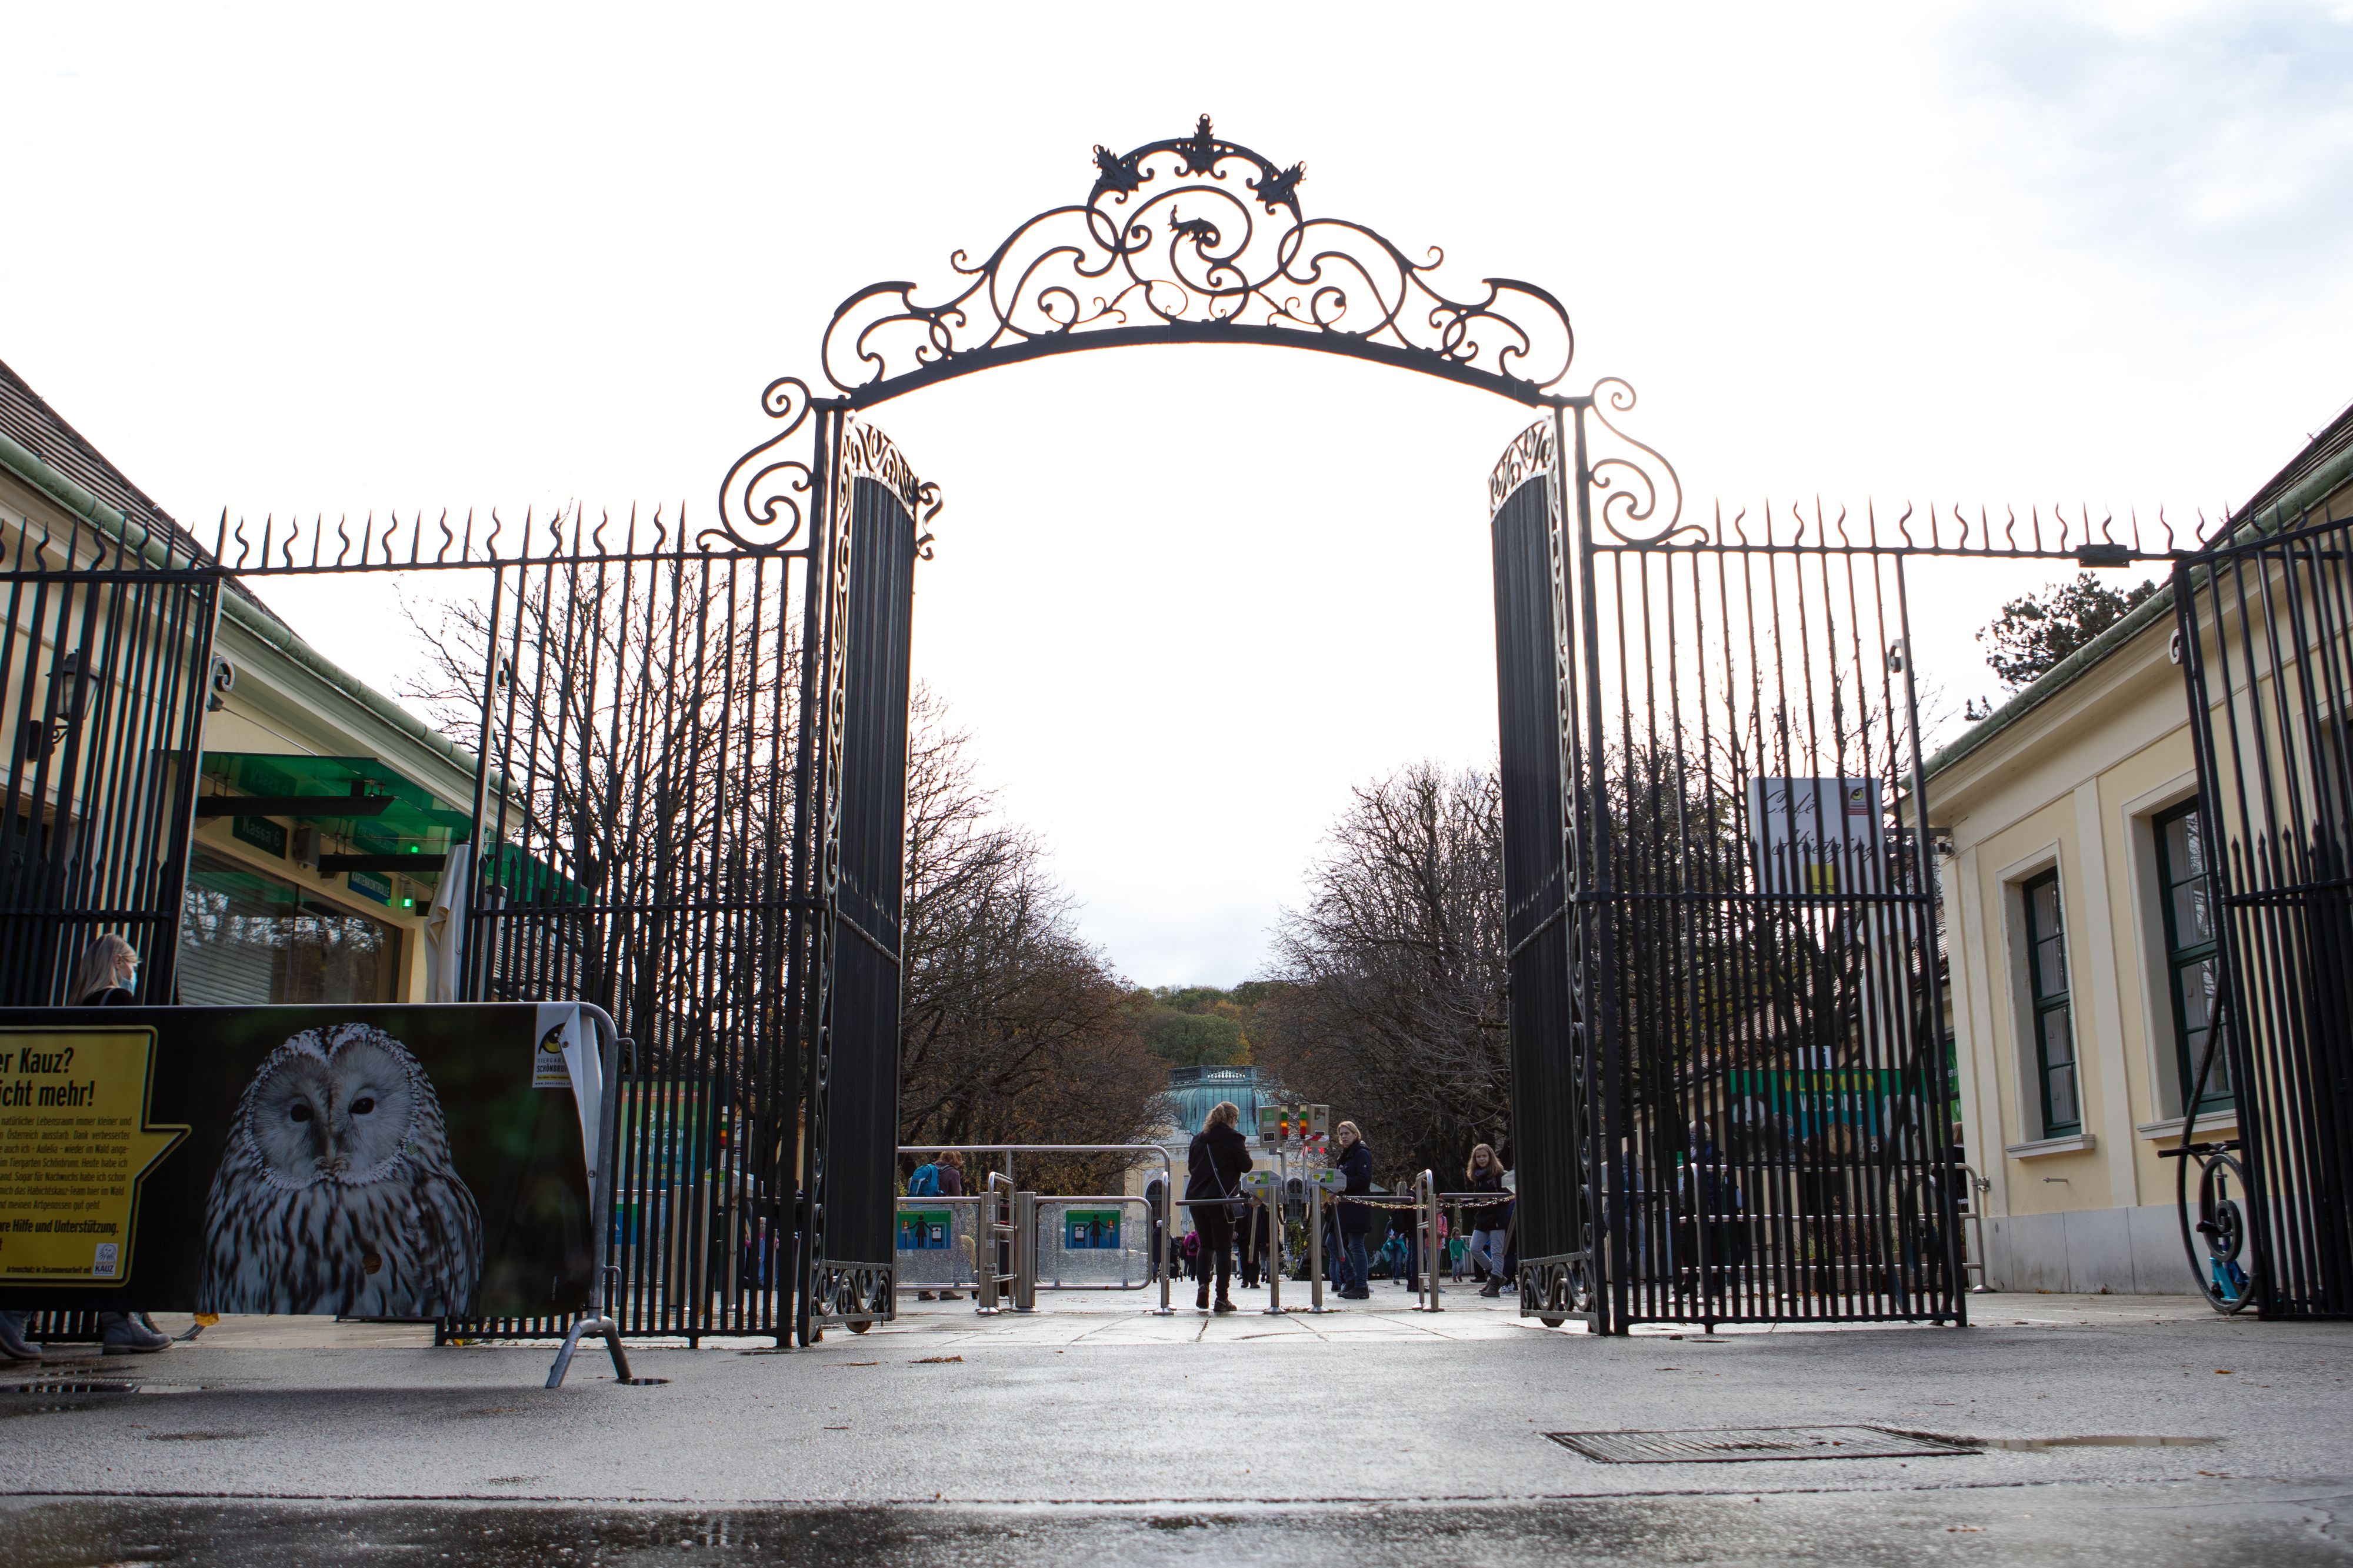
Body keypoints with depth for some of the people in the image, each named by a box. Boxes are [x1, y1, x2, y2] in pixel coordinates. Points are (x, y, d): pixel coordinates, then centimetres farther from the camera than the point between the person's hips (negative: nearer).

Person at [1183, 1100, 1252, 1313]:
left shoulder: (1198, 1138, 13)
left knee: (1205, 1244, 19)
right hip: (1220, 1198, -5)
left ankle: (1203, 1285, 0)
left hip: (1195, 1197, 5)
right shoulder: (1233, 1137, -4)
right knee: (1224, 1248, 1)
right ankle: (1221, 1299, -2)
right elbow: (1246, 1166, -2)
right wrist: (1244, 1152, 17)